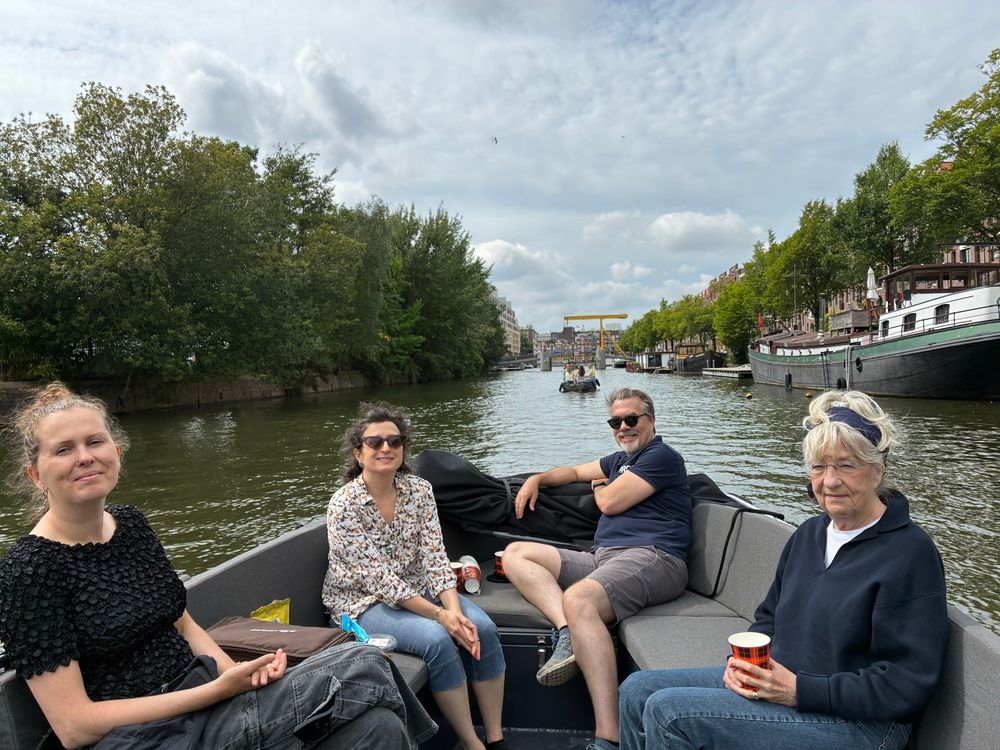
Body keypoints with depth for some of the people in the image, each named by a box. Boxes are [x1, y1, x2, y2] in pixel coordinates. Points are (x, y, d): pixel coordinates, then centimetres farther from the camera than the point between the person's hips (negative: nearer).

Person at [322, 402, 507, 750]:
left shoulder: (420, 490, -5)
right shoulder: (343, 506, -19)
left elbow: (435, 558, -8)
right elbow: (377, 577, -22)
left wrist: (455, 609, -24)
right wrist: (439, 614, -27)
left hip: (416, 588, 5)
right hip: (363, 602, -5)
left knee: (482, 628, -17)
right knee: (437, 639, -28)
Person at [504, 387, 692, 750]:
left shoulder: (662, 456, -1)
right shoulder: (621, 459, 27)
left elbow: (609, 502, -7)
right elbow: (576, 471, 40)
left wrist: (600, 487, 16)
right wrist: (537, 479, 24)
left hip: (650, 557, -10)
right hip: (602, 558, 10)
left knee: (577, 598, -39)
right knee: (515, 553, 0)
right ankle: (567, 631, -24)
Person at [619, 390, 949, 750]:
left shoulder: (912, 554, -15)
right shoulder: (809, 532, 10)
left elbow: (907, 684, -18)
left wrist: (798, 690, -22)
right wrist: (743, 661, -3)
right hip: (773, 679, 8)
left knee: (669, 713, -23)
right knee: (636, 691, -1)